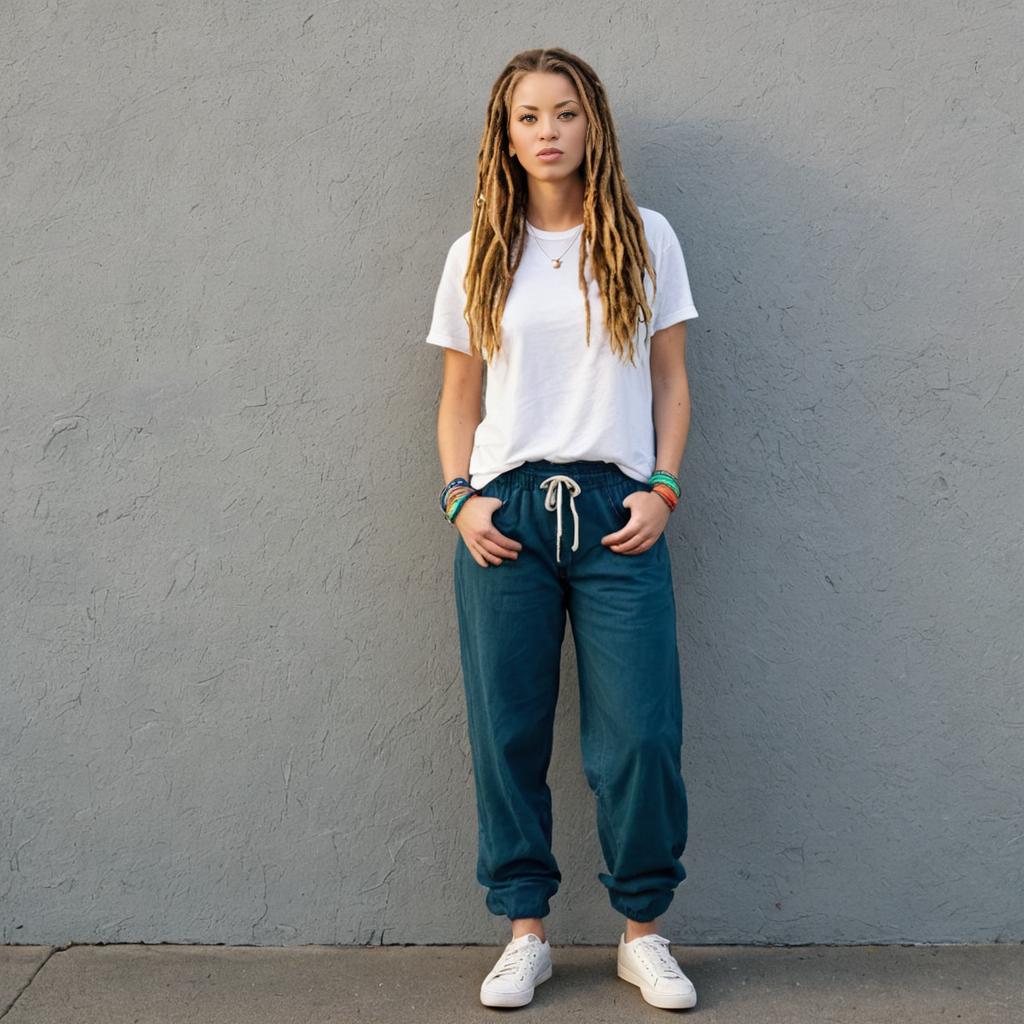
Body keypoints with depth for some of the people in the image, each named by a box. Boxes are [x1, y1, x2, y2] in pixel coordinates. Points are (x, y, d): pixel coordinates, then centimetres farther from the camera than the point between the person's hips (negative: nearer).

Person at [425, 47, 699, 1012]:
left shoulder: (645, 240, 8)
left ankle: (642, 932, 16)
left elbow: (670, 379, 9)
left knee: (640, 736, -2)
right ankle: (524, 932, 18)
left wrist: (661, 489, -2)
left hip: (617, 513, -1)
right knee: (507, 733, 4)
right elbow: (458, 398, 12)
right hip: (505, 513, 1)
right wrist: (460, 497, -2)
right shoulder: (477, 254, 10)